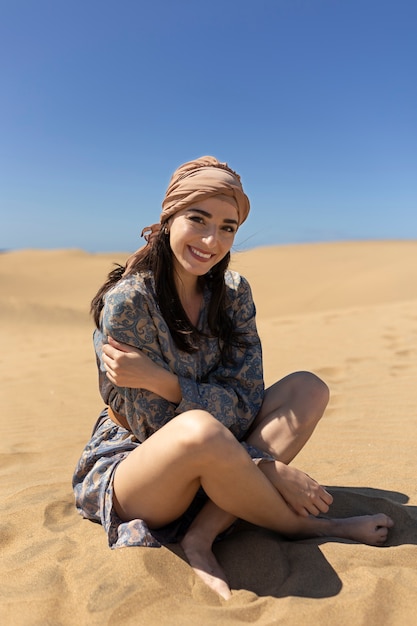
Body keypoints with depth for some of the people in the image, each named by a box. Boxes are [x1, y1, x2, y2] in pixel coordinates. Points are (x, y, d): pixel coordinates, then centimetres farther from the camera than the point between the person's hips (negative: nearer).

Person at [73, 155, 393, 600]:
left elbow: (246, 400, -10)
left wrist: (160, 380, -28)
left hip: (206, 471, 6)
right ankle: (306, 526, -10)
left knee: (308, 388, -10)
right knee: (201, 429, -39)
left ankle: (201, 537, -21)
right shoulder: (128, 301, -20)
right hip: (128, 468, -5)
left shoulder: (233, 293, -2)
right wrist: (270, 468, -26)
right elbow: (157, 426, -19)